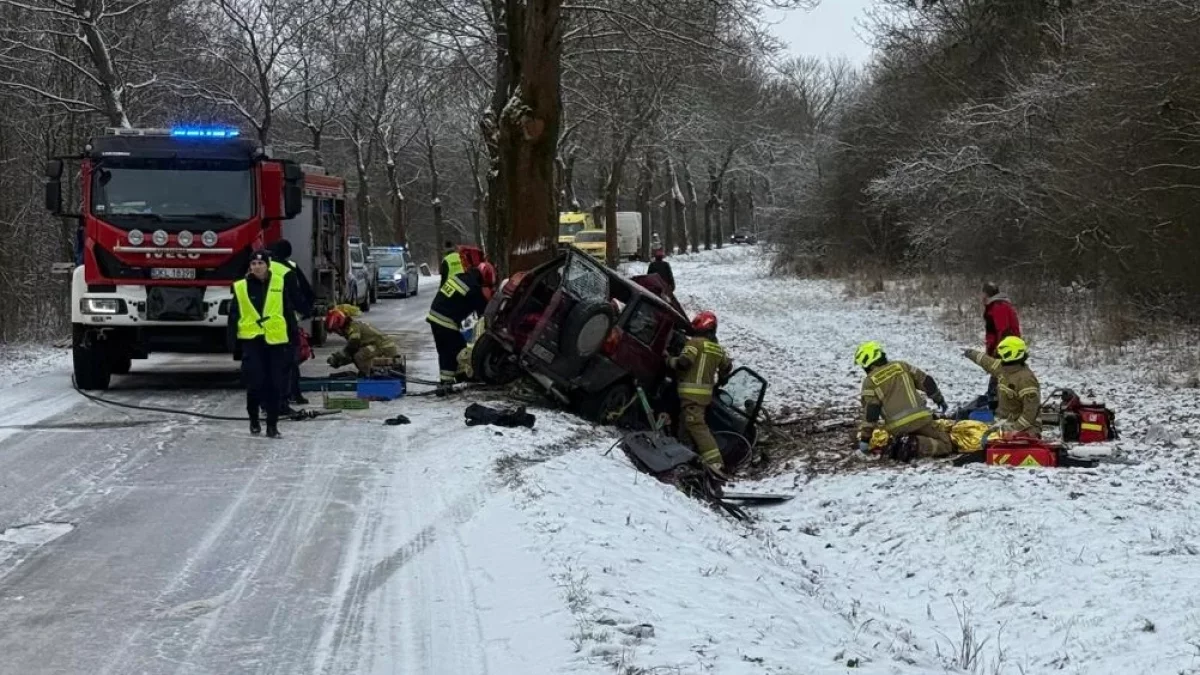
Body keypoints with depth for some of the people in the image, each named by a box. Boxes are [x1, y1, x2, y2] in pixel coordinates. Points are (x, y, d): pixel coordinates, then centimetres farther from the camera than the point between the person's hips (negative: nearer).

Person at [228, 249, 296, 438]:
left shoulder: (279, 284, 4)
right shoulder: (241, 287, 3)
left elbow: (289, 313, 8)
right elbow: (233, 317, 6)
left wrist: (293, 337, 4)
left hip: (276, 341, 1)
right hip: (251, 340, -1)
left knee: (276, 385, 2)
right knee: (255, 382, -6)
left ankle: (272, 424, 11)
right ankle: (254, 419, 16)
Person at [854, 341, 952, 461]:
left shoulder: (870, 381, 5)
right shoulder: (901, 366, 15)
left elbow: (870, 412, -2)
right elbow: (926, 382, 19)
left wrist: (864, 438, 2)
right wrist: (939, 398, 35)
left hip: (897, 428, -1)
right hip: (920, 419, 1)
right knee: (945, 445, 5)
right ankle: (916, 445, -18)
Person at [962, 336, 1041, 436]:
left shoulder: (1026, 379, -22)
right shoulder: (1003, 368, 5)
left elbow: (1030, 412, -24)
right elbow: (987, 362, 28)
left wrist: (1015, 429, -27)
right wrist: (971, 353, 45)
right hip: (1004, 421, 9)